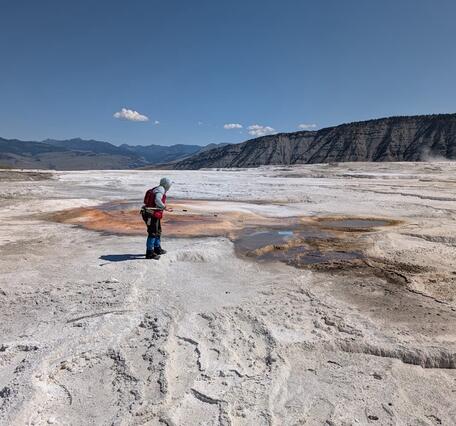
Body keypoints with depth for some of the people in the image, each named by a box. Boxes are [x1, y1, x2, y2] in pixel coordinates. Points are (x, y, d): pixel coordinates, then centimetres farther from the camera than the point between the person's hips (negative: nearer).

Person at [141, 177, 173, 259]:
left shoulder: (156, 189, 18)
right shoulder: (160, 190, -11)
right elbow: (157, 200, -28)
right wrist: (165, 208, -22)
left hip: (153, 215, 10)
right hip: (152, 215, -10)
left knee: (158, 231, 21)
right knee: (153, 233, -8)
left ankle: (157, 249, 34)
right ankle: (149, 253, -4)